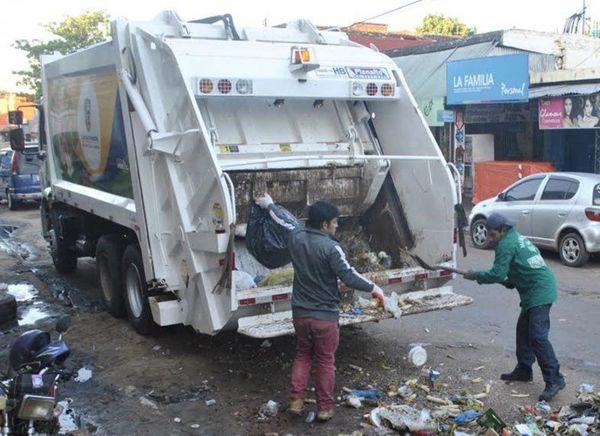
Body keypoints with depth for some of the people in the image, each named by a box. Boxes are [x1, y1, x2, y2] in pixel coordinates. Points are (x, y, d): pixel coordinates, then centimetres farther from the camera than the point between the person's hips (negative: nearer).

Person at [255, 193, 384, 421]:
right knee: (325, 361, 9)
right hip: (325, 315, -5)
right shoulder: (331, 247, -18)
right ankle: (324, 408, 16)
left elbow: (282, 220, 19)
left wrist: (268, 204, 38)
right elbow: (348, 276, -19)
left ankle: (296, 400, 18)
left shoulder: (295, 237, 0)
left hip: (300, 312, 5)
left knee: (302, 355, 21)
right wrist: (373, 287, -5)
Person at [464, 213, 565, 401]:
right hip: (537, 291, 11)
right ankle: (523, 370, 26)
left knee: (538, 336, -14)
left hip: (539, 292, -11)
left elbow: (497, 274, -15)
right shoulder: (518, 238, 20)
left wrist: (476, 276, -2)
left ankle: (554, 380, -14)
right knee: (523, 330, 17)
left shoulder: (506, 245, -11)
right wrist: (509, 282, 15)